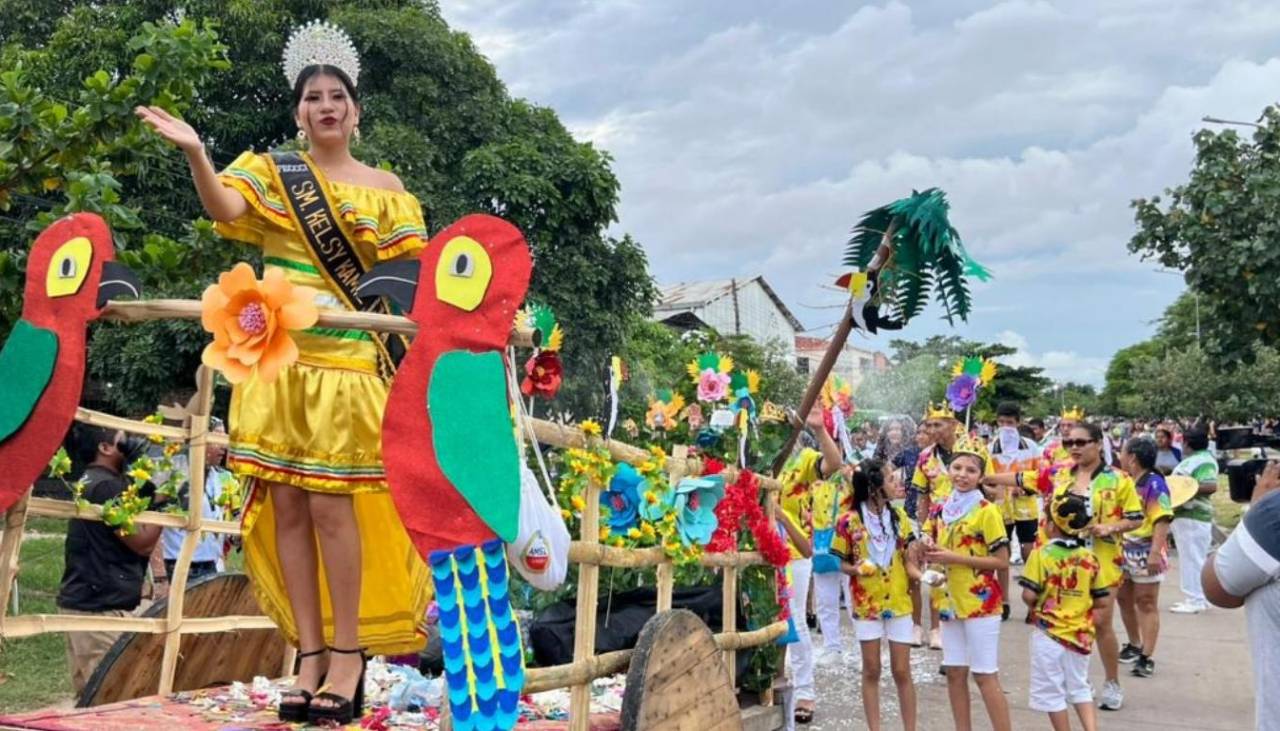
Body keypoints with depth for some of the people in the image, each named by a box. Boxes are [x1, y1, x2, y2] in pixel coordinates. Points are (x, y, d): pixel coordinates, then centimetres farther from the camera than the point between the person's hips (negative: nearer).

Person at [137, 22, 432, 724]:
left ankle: (348, 653, 4)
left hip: (347, 360, -2)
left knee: (331, 503, -7)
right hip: (276, 358, 2)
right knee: (285, 505, 2)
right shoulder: (272, 171, 9)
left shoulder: (384, 186, 8)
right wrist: (195, 153, -27)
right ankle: (309, 653, 11)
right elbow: (224, 209, -11)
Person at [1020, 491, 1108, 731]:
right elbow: (1102, 600, 2)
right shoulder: (1090, 557, -2)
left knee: (1051, 691, 8)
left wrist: (1034, 606, 2)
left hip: (1049, 633, -4)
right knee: (1079, 687, 20)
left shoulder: (1041, 554, -14)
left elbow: (1029, 595, -19)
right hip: (1080, 634, 5)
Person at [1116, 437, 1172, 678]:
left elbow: (1162, 520, -22)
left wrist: (1155, 552, -27)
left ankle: (1147, 657, 2)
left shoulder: (1154, 483, -16)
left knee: (1147, 604, -1)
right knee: (1124, 599, 17)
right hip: (1124, 550, 8)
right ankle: (1134, 645, 34)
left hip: (1146, 552, -8)